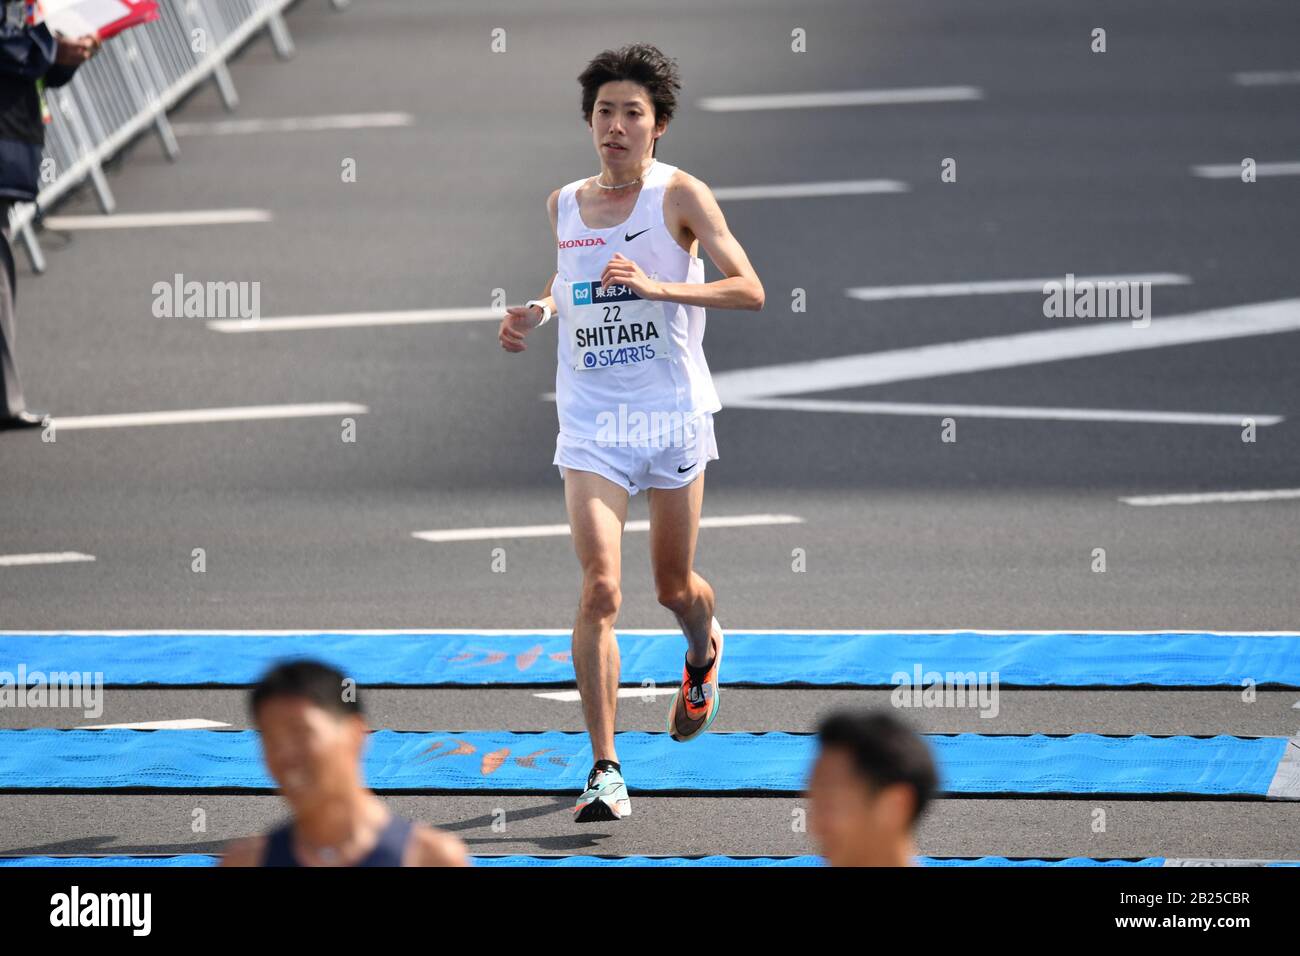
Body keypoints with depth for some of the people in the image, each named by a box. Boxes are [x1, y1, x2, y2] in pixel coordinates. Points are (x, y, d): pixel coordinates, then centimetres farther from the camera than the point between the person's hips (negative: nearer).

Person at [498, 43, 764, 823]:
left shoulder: (680, 195, -7)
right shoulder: (564, 205, 6)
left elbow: (750, 290, -14)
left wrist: (658, 287, -26)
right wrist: (539, 312, 6)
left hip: (674, 414, -2)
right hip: (592, 422, 2)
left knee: (675, 586, 13)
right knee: (601, 587, -14)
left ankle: (705, 649, 52)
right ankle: (606, 771, -14)